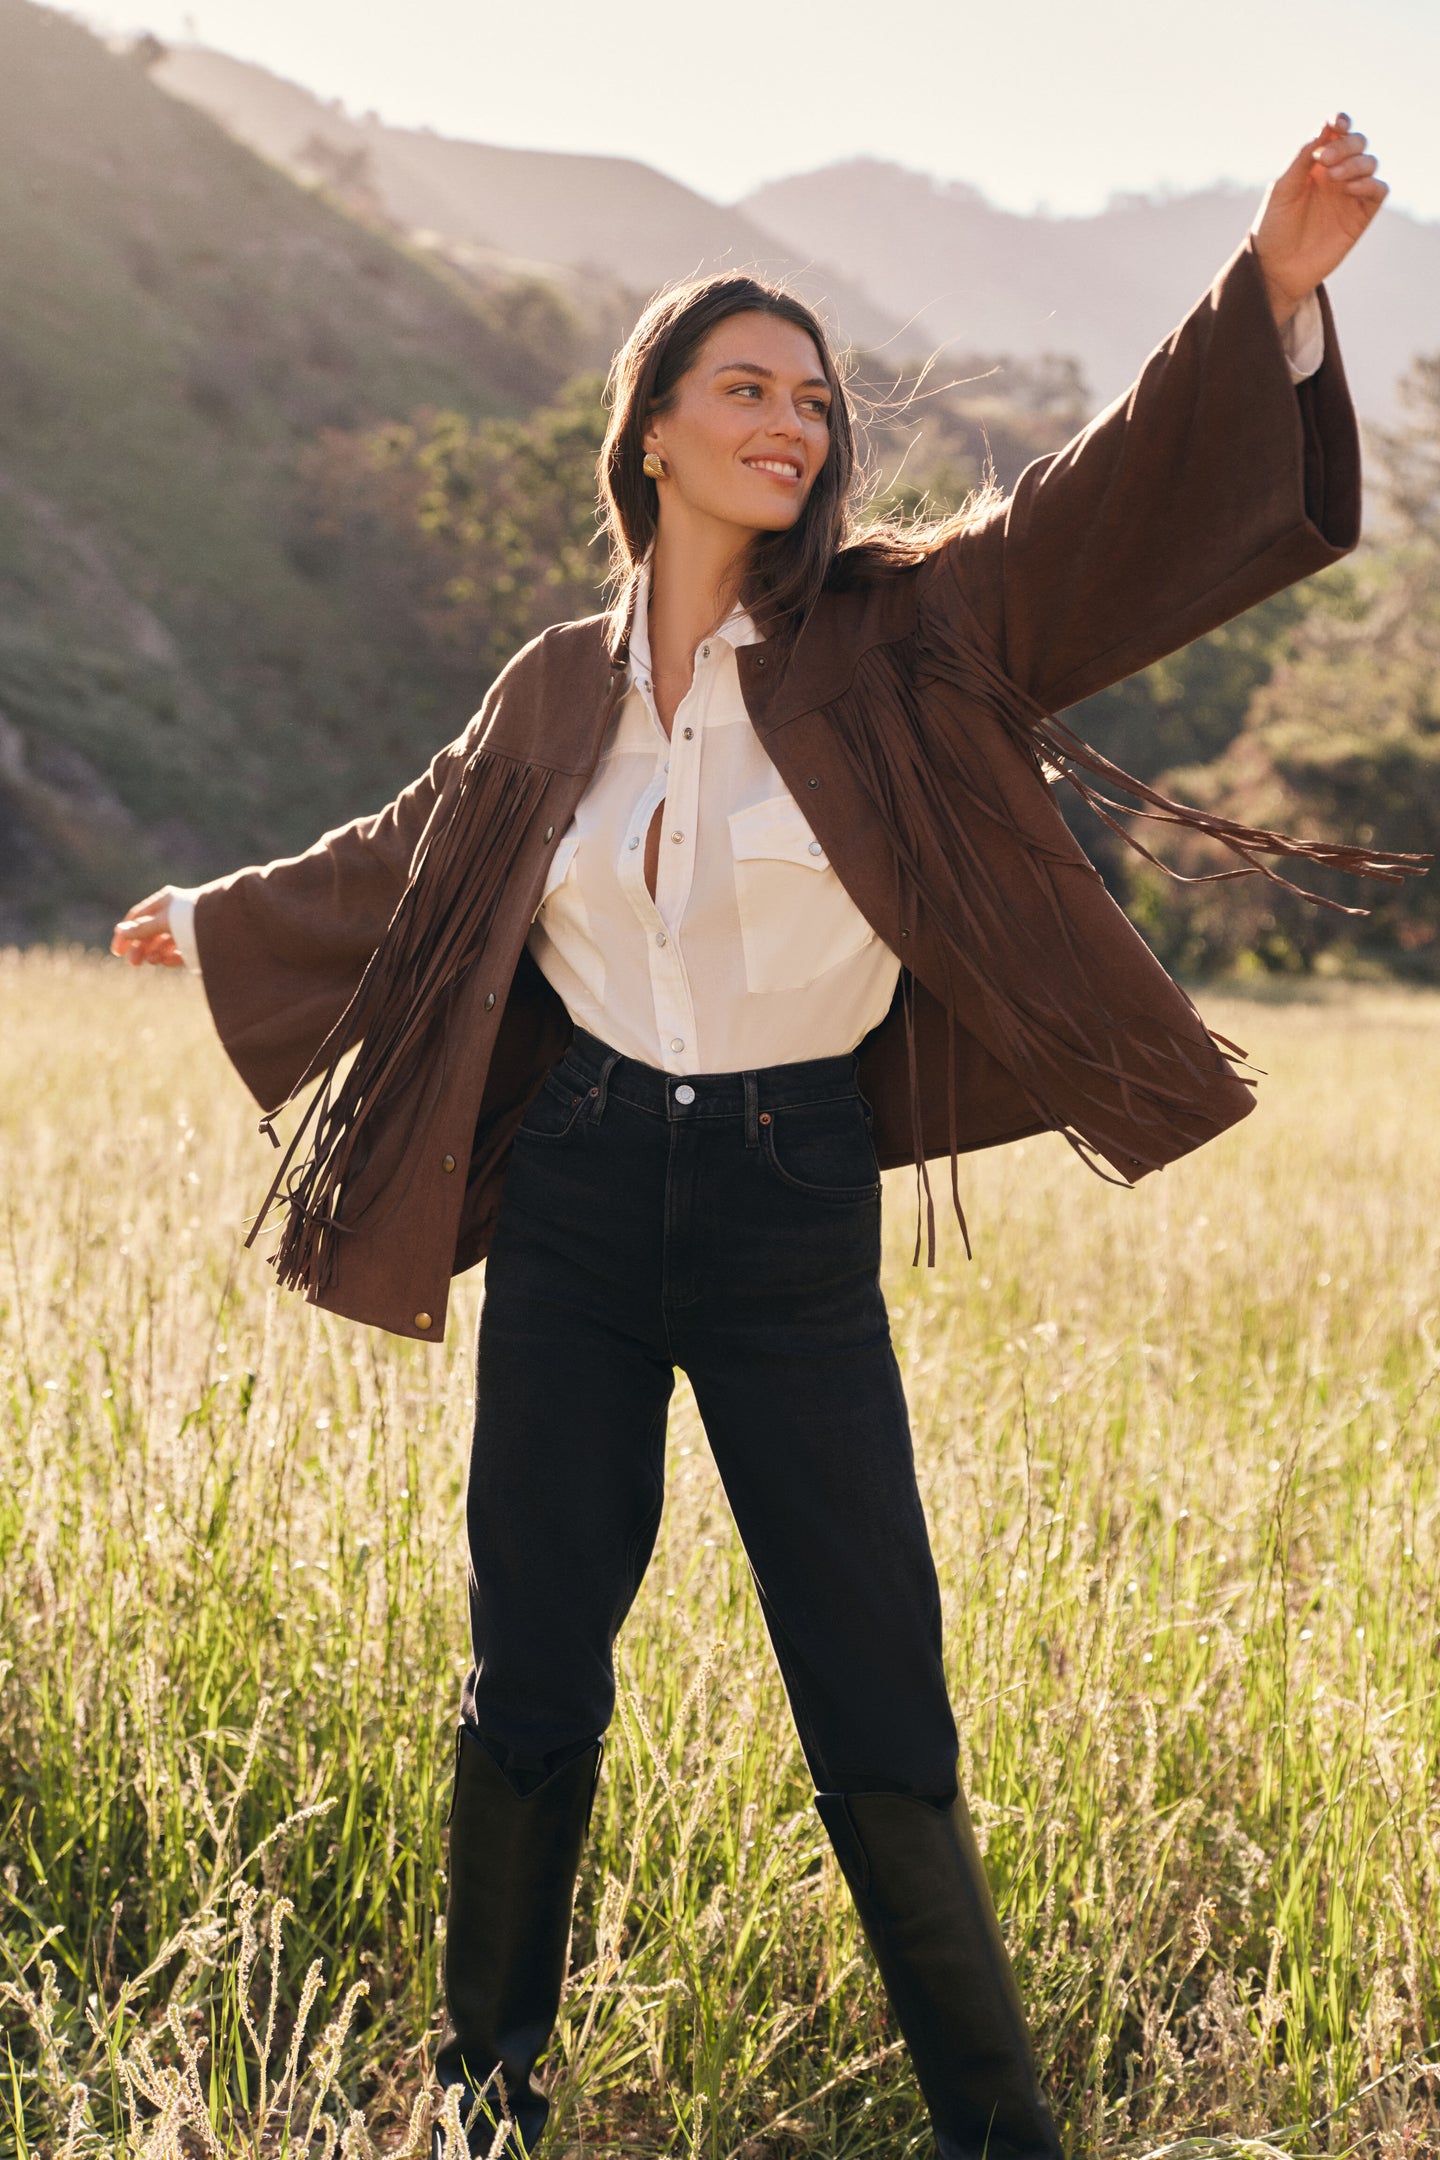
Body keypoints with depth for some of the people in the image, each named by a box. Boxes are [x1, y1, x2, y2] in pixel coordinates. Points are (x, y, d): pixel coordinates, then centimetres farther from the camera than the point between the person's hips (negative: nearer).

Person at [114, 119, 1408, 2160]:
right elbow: (411, 862, 24)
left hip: (794, 1216, -2)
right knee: (535, 1670, 10)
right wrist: (218, 923, 38)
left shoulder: (895, 636, -1)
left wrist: (1274, 288, -29)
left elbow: (1108, 506, -15)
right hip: (574, 1203, 2)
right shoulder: (559, 694, 6)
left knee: (874, 1700, 1)